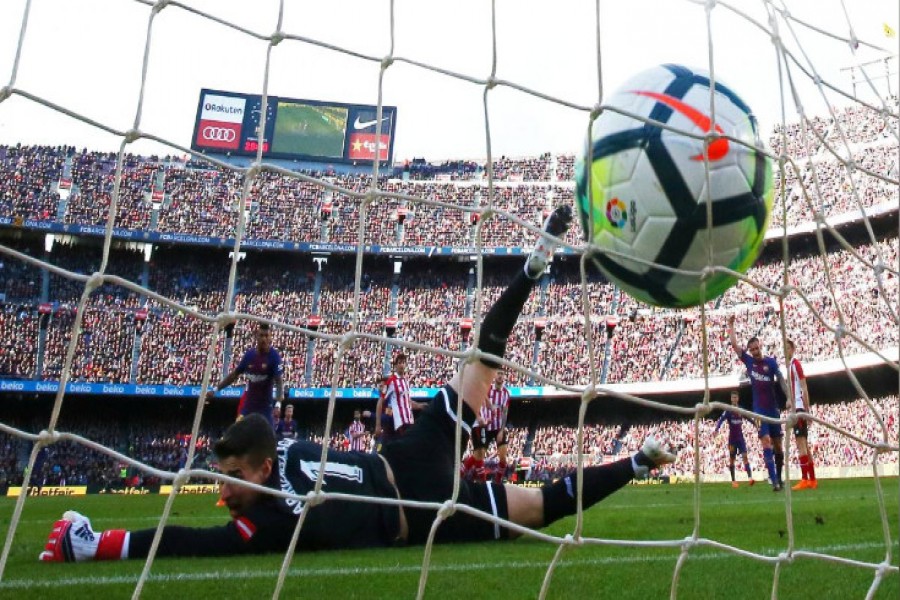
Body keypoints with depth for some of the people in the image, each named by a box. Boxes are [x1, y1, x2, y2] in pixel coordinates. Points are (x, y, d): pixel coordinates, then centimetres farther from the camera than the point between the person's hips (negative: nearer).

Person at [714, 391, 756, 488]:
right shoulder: (728, 411, -9)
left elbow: (749, 419, 19)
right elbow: (721, 420, -21)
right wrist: (717, 429, -37)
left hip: (741, 437, 3)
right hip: (732, 438, -3)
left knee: (745, 456, -12)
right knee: (732, 459, 4)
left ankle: (750, 477, -20)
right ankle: (733, 480, 11)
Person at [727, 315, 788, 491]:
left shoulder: (770, 361, -1)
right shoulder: (748, 361, 2)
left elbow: (781, 379, -6)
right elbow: (734, 344, -2)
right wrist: (730, 325, -3)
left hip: (773, 408, 1)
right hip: (759, 409, -1)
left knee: (778, 445, 9)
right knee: (766, 443, -12)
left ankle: (779, 478, 22)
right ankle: (774, 481, -14)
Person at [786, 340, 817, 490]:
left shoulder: (796, 363, -9)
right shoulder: (790, 365, 19)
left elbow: (804, 388, -14)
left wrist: (806, 410, -18)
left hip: (799, 408, -10)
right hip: (796, 408, 10)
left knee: (800, 443, -12)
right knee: (804, 444, 11)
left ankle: (805, 479, -14)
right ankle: (812, 479, 15)